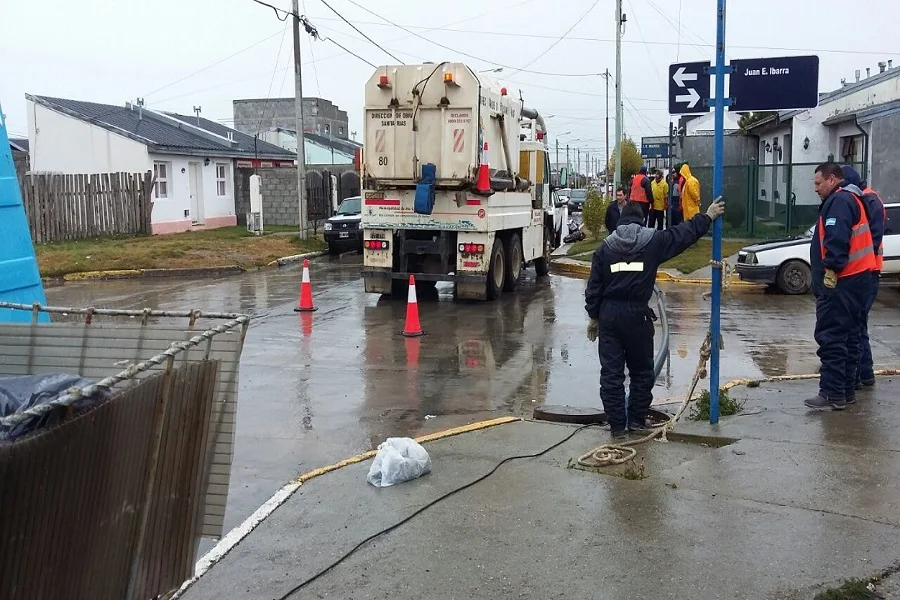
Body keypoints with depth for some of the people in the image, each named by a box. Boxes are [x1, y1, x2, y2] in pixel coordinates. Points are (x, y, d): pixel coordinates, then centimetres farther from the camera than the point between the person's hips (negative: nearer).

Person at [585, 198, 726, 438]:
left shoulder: (605, 247, 5)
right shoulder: (654, 241, -1)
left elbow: (594, 286, 5)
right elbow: (685, 233, 10)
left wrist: (593, 316, 13)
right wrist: (708, 217, 24)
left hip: (608, 313, 2)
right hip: (637, 314, -2)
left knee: (611, 372, 6)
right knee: (642, 371, 15)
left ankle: (617, 425, 8)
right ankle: (637, 419, 20)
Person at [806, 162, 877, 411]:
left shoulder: (839, 201, -12)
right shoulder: (851, 199, 22)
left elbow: (836, 240, -24)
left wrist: (831, 269, -22)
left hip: (839, 282, -11)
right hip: (857, 278, 11)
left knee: (830, 337, -9)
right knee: (849, 336, 13)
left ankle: (833, 394, -9)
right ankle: (847, 390, 20)